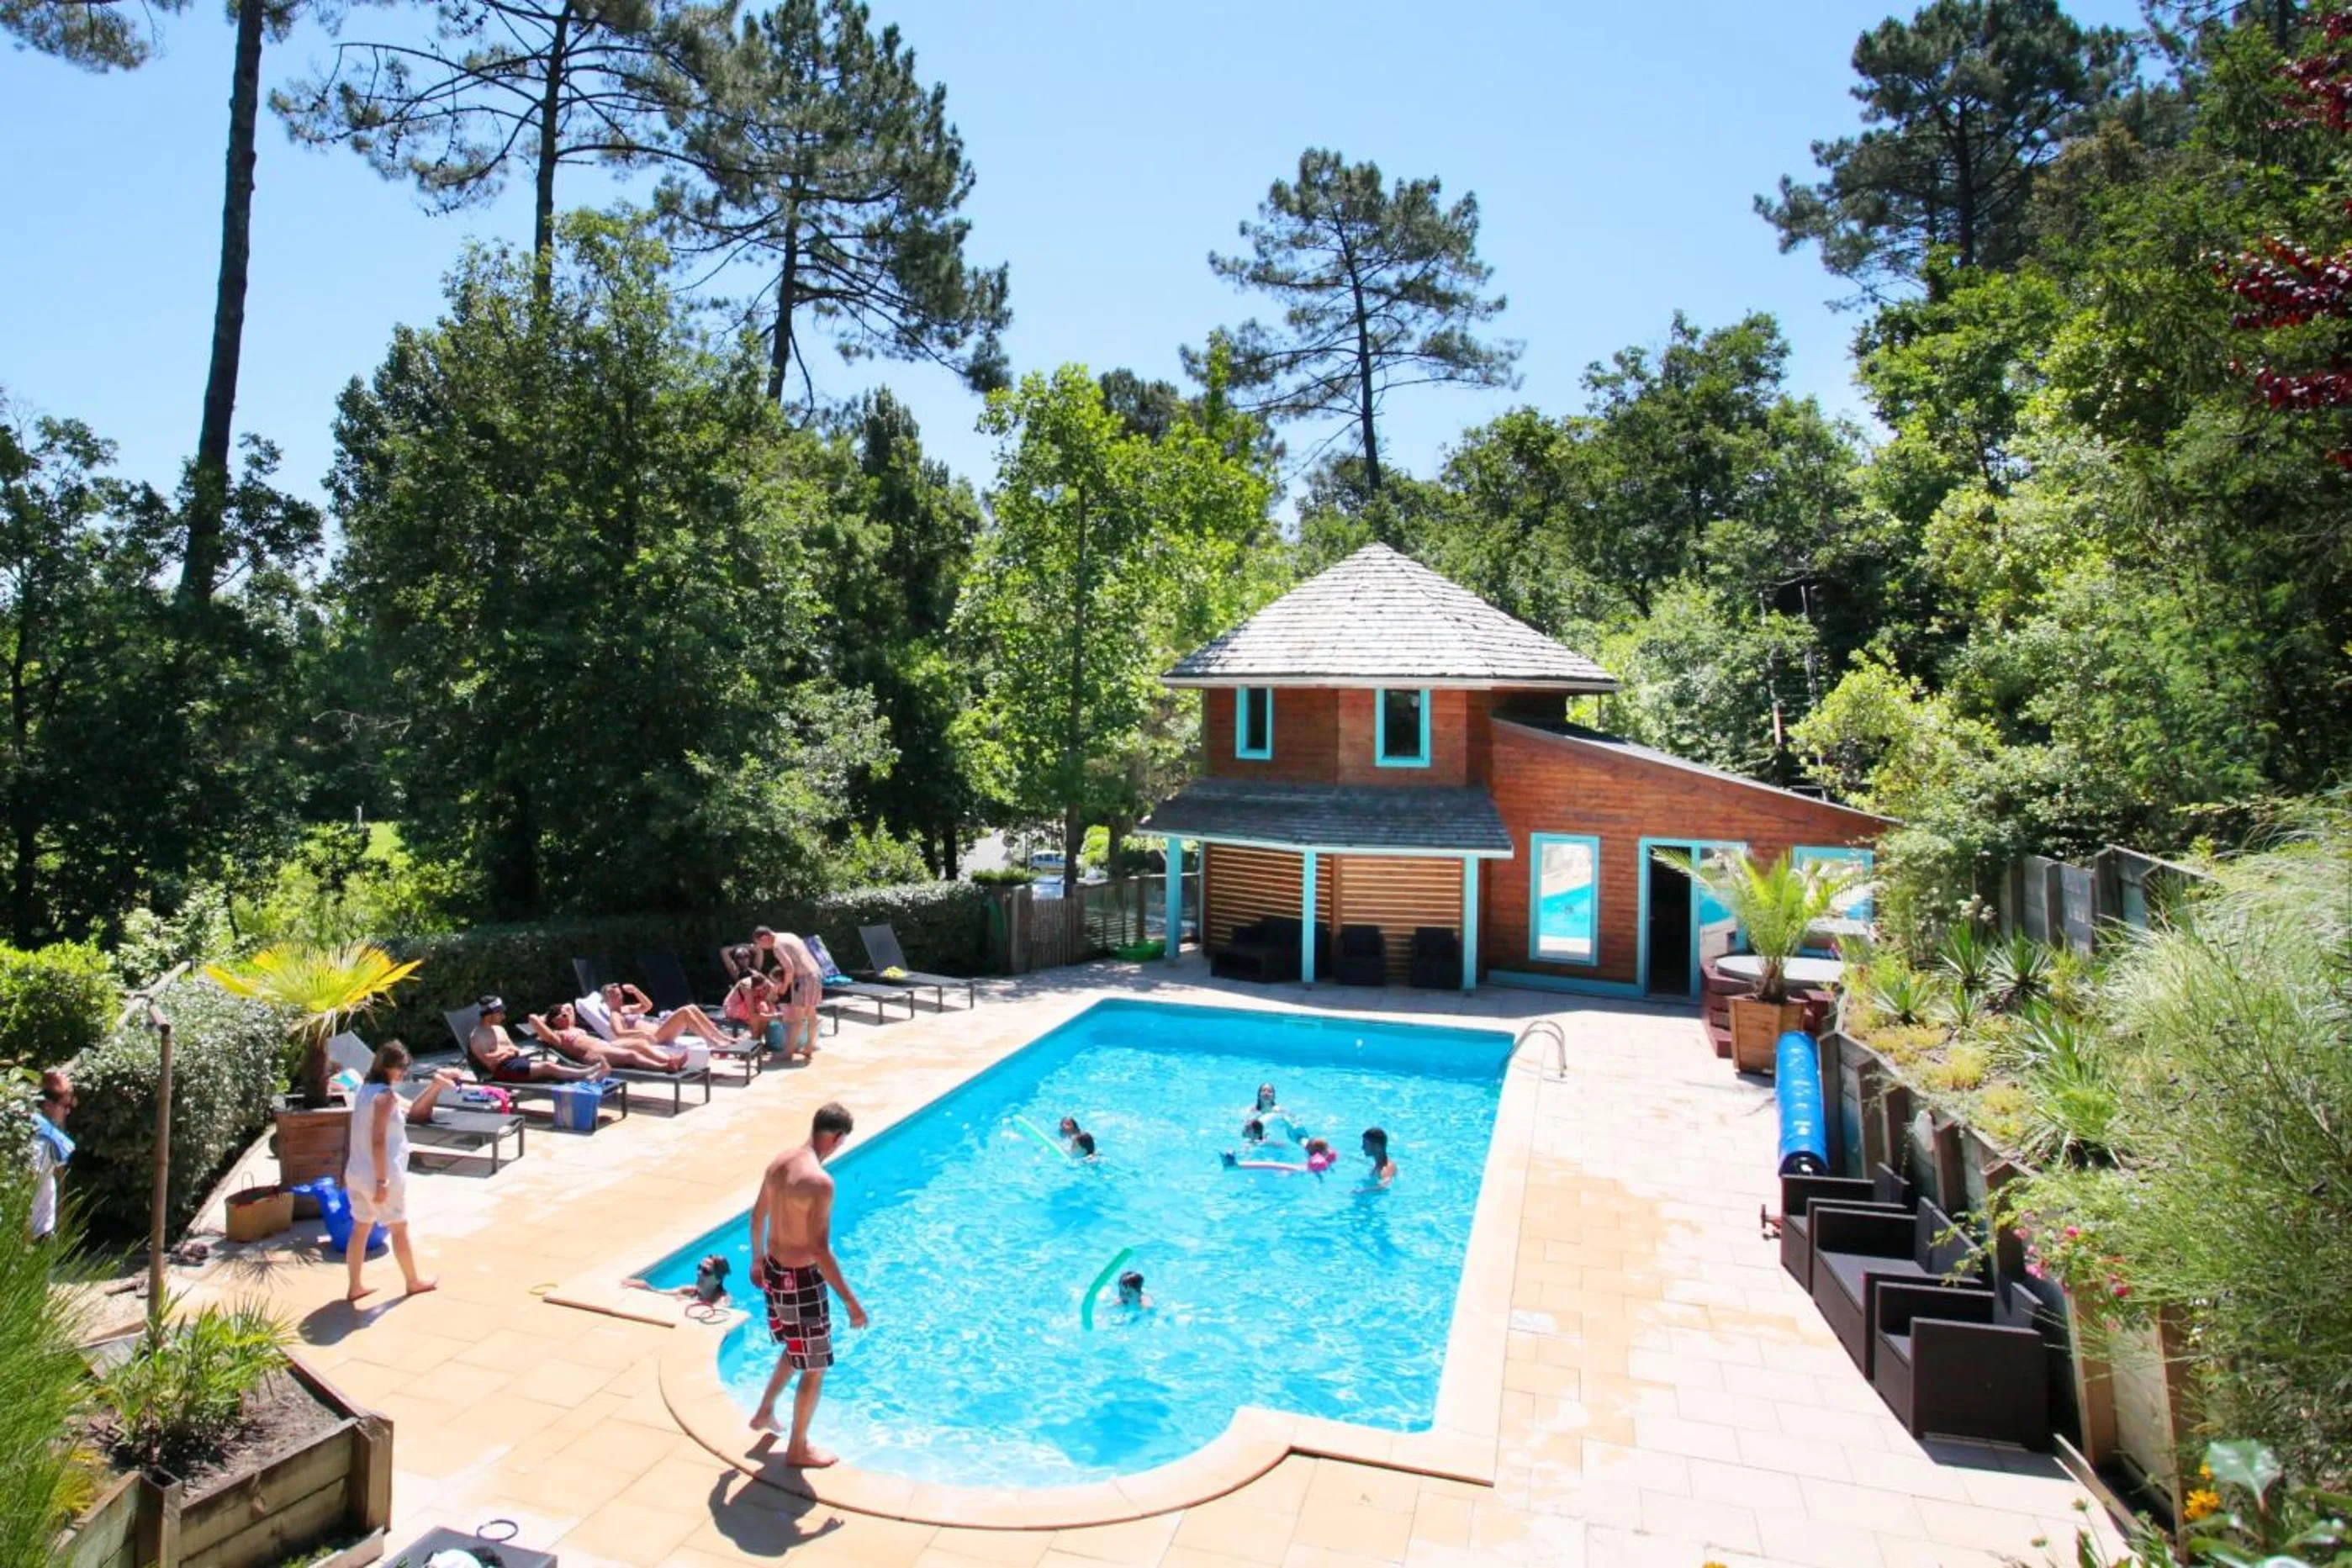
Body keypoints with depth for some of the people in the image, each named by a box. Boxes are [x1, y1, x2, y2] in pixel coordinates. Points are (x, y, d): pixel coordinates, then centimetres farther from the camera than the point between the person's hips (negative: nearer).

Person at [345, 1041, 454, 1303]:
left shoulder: (368, 1089, 8)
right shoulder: (384, 1095, -21)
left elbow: (411, 1110, 17)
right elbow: (378, 1141, -24)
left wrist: (436, 1085, 11)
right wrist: (382, 1181, -22)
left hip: (358, 1174, 8)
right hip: (382, 1175, -8)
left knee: (361, 1229, 16)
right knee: (399, 1229, 8)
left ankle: (355, 1287, 23)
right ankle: (413, 1282, 23)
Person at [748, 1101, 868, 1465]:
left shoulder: (778, 1162, -2)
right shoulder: (819, 1181, -28)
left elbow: (758, 1216, 12)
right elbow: (820, 1250, -28)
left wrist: (758, 1259, 29)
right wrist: (850, 1300, -21)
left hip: (774, 1270, 8)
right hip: (800, 1280, -8)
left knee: (795, 1351, 32)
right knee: (815, 1368, 12)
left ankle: (764, 1413, 45)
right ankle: (798, 1448, 27)